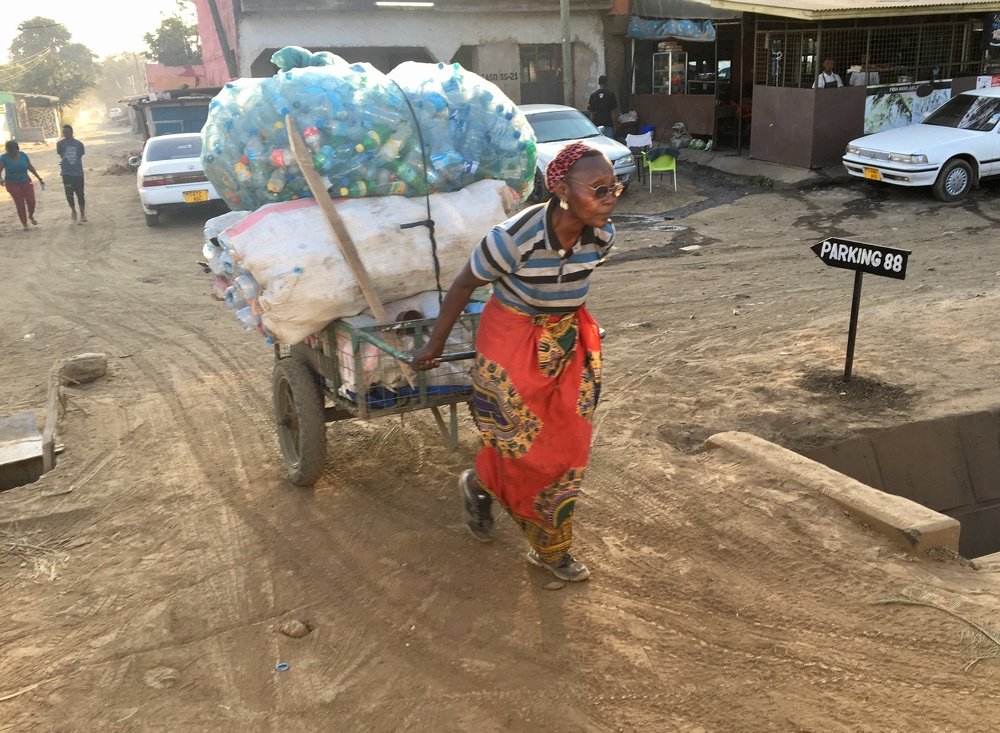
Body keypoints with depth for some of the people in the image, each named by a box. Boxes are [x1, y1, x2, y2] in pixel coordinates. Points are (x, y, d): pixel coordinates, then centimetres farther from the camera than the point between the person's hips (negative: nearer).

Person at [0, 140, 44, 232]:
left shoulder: (23, 155, -4)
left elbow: (30, 167, 7)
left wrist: (39, 178, 11)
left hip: (26, 182, 2)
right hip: (13, 184, -2)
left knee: (31, 201, -6)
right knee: (20, 204, 0)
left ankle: (31, 216, 26)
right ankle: (24, 224, 11)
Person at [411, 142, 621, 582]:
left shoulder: (601, 235, -13)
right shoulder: (514, 237, -28)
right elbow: (463, 286, -13)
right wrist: (435, 345, -4)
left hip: (570, 343, 5)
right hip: (513, 341, -5)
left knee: (567, 447, 10)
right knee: (524, 447, 4)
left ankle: (551, 549, 30)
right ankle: (478, 485, 39)